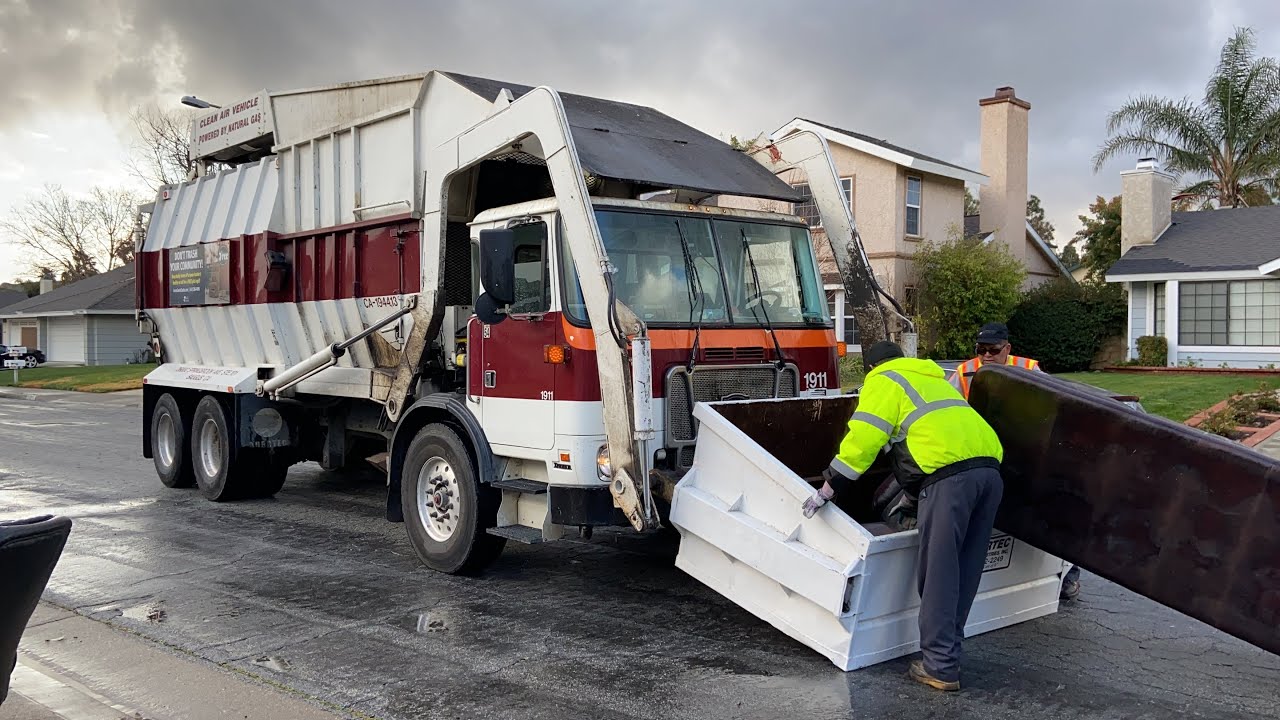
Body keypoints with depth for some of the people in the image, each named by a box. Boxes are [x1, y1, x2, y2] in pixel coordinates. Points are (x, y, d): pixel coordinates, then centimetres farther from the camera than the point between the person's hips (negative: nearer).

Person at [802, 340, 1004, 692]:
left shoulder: (883, 381, 12)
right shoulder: (933, 377, 35)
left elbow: (863, 439, 1)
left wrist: (826, 491, 7)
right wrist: (915, 497, 43)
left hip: (950, 474, -8)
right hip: (990, 468, 8)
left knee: (938, 574, -3)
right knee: (965, 572, 12)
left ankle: (940, 668, -2)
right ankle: (946, 652, 19)